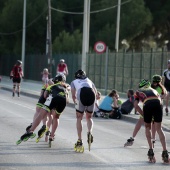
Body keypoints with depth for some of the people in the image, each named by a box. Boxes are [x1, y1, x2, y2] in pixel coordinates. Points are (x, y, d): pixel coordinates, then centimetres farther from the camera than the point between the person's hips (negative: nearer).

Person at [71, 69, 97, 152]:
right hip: (91, 95, 2)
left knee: (79, 118, 12)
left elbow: (73, 95, 14)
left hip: (82, 95, -2)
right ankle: (90, 132, -8)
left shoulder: (74, 82, 30)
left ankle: (80, 141, 4)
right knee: (89, 117, 21)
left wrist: (76, 103, 27)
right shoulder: (89, 81, 37)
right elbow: (95, 92, 24)